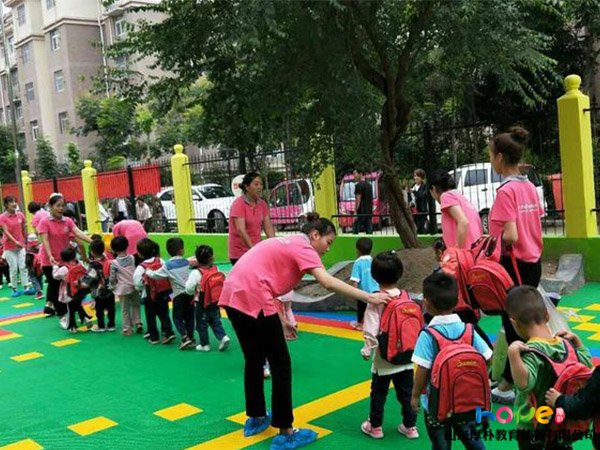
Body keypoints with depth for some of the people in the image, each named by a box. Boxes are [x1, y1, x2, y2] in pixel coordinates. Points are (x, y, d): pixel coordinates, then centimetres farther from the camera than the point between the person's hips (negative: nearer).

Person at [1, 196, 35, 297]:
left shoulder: (20, 215, 3)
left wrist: (26, 242, 11)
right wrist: (15, 242, -27)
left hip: (21, 246, 3)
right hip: (9, 247, -3)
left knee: (23, 266, -2)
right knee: (13, 268, 0)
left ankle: (27, 287, -3)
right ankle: (14, 289, 8)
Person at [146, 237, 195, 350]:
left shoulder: (168, 265, -7)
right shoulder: (186, 262, 6)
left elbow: (156, 275, -7)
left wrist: (148, 272, 14)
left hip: (179, 294, -4)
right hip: (189, 293, 4)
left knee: (177, 317, 6)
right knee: (189, 317, 13)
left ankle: (185, 337, -7)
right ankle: (191, 338, 13)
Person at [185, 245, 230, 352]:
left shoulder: (196, 273, -19)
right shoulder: (216, 269, -7)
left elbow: (189, 289, -18)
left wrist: (194, 292, 3)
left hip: (202, 304, -4)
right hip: (215, 302, 4)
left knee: (202, 325, 11)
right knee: (215, 322, 19)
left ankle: (204, 344, 20)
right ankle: (223, 337, 2)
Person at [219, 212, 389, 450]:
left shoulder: (288, 243, 23)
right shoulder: (303, 247, -4)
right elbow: (327, 281, -19)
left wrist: (283, 317, 15)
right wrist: (368, 297, -21)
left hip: (233, 296, 9)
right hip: (252, 300, -9)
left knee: (254, 359, 23)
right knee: (281, 365, 2)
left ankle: (255, 419, 37)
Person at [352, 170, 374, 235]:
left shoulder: (358, 185, -10)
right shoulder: (369, 185, 17)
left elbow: (358, 200, -16)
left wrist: (355, 212, -16)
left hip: (361, 212, -8)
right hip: (369, 212, 8)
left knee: (355, 231, -7)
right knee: (369, 231, 7)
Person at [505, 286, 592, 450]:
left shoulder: (531, 351, -29)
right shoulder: (566, 344, -7)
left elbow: (524, 383, -44)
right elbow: (588, 364, 11)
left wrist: (513, 352, -48)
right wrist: (576, 340, 11)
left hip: (531, 426, -5)